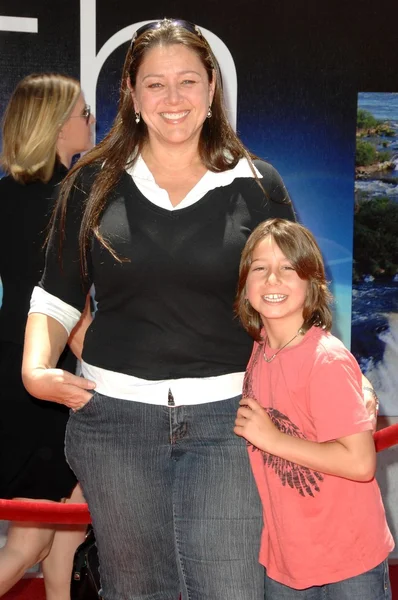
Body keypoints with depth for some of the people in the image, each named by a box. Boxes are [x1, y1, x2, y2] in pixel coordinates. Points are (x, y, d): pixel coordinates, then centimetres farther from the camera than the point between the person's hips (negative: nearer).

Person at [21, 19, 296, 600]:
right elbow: (58, 295, 9)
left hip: (226, 419, -1)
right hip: (114, 415, 1)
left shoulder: (257, 186, 2)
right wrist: (37, 368, -7)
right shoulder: (95, 183, 4)